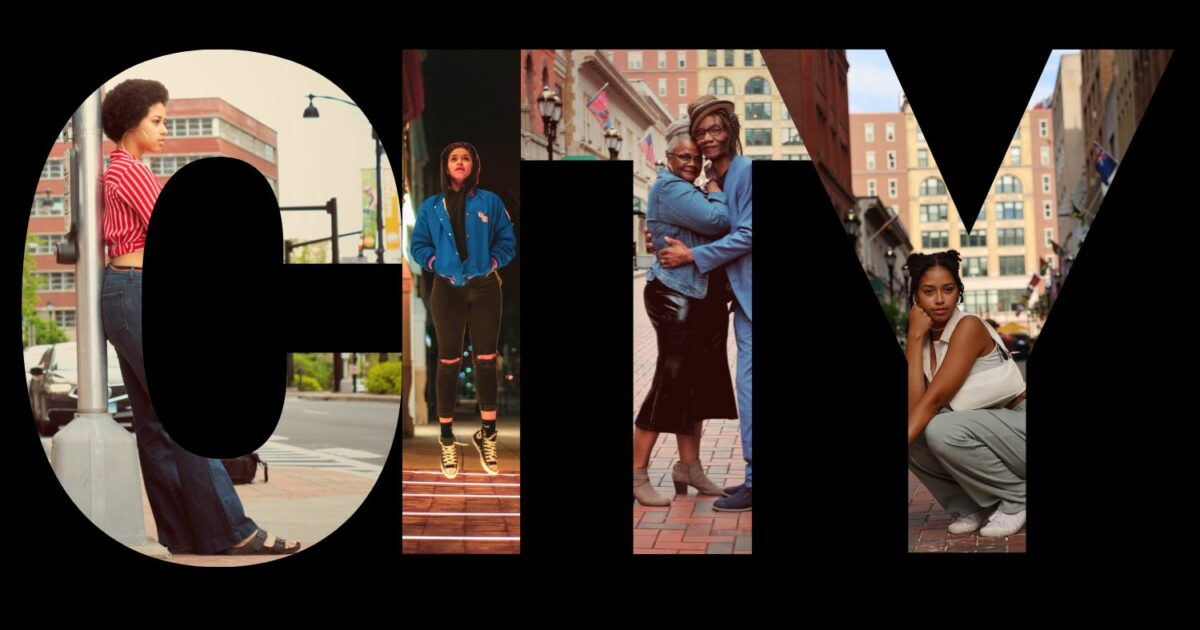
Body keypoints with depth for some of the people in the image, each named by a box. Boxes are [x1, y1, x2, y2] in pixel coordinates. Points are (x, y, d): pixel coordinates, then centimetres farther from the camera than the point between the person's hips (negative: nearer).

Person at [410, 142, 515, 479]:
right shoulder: (431, 207, 4)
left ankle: (487, 436, 13)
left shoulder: (490, 202, 1)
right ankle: (447, 439, 9)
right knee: (448, 363, 3)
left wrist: (492, 263, -11)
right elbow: (419, 245, 6)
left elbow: (507, 241, 2)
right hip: (447, 291, 0)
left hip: (485, 289, 0)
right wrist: (437, 264, -9)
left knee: (486, 360, 4)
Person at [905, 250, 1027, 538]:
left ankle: (1017, 497, -7)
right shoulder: (923, 341, 3)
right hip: (979, 433, 7)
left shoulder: (969, 327, -18)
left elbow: (934, 399, -27)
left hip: (1019, 425, -7)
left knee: (942, 430, -31)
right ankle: (969, 505, 4)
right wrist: (915, 338, -16)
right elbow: (915, 405, -15)